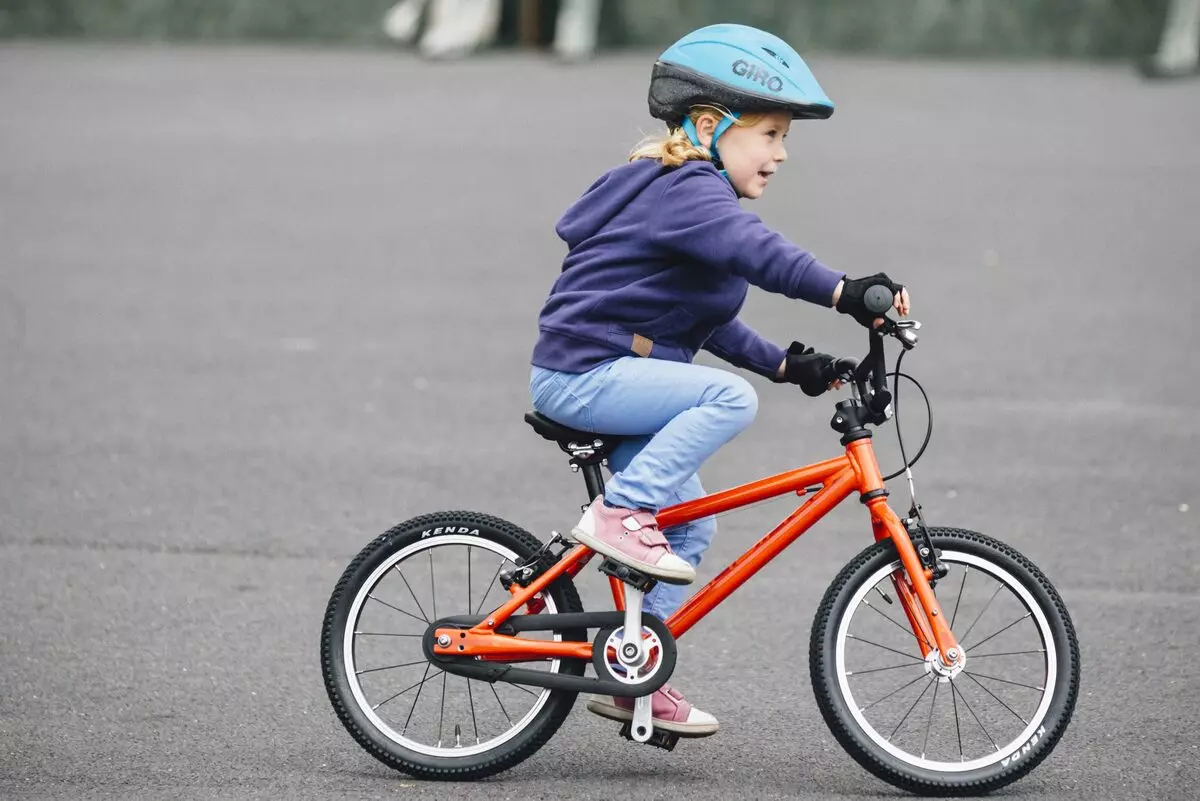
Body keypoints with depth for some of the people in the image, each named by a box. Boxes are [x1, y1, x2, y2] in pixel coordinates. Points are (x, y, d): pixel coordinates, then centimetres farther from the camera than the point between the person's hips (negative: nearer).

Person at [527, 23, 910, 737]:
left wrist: (784, 362, 14)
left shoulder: (685, 193, 17)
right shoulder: (688, 191, -16)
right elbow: (755, 251, -36)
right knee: (730, 397, -28)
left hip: (610, 376, 11)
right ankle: (620, 513, -20)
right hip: (585, 374, -11)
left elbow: (706, 320, 23)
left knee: (689, 525, 10)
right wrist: (843, 291, -47)